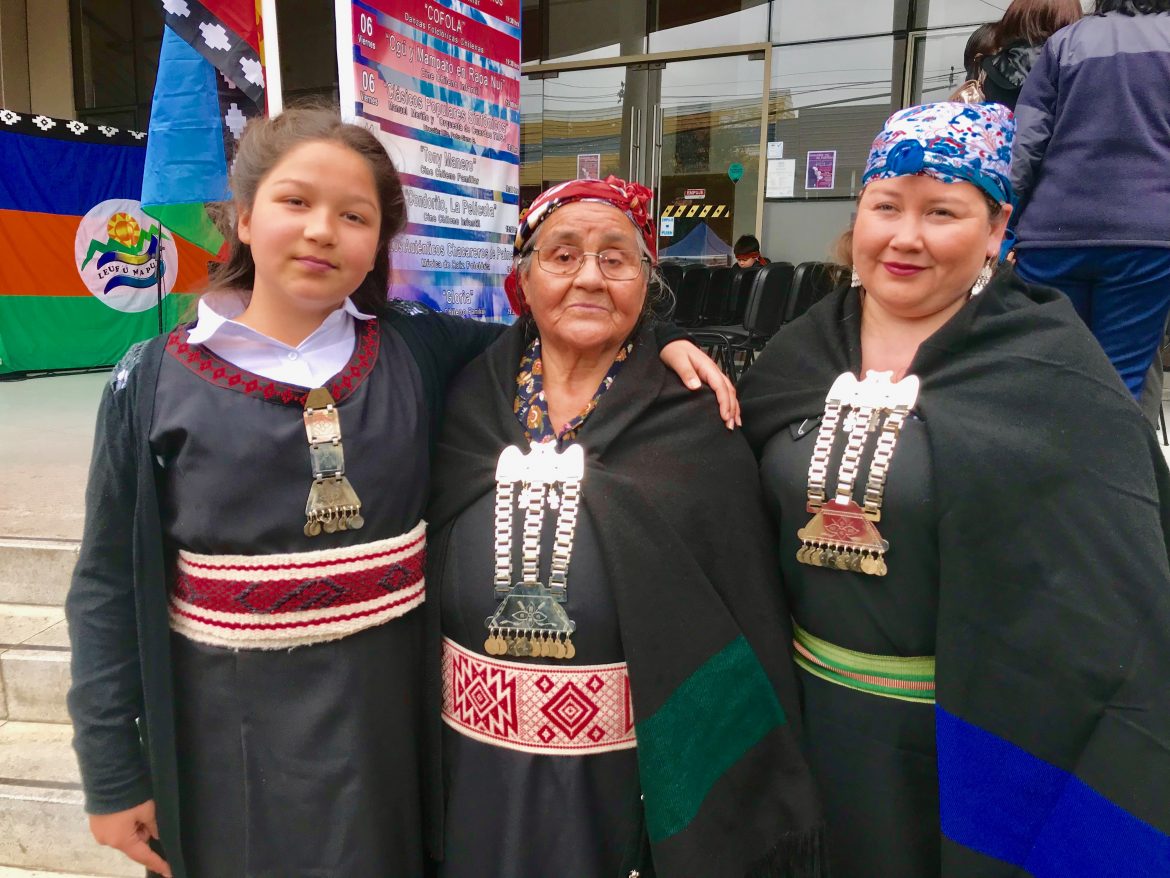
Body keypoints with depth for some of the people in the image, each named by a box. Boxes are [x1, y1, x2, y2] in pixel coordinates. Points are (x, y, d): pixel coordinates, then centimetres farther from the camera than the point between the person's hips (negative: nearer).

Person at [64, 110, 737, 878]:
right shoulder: (156, 382, -5)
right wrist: (113, 773, 0)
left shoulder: (419, 354, -3)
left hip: (386, 720, 1)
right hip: (225, 733, -1)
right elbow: (112, 586, -2)